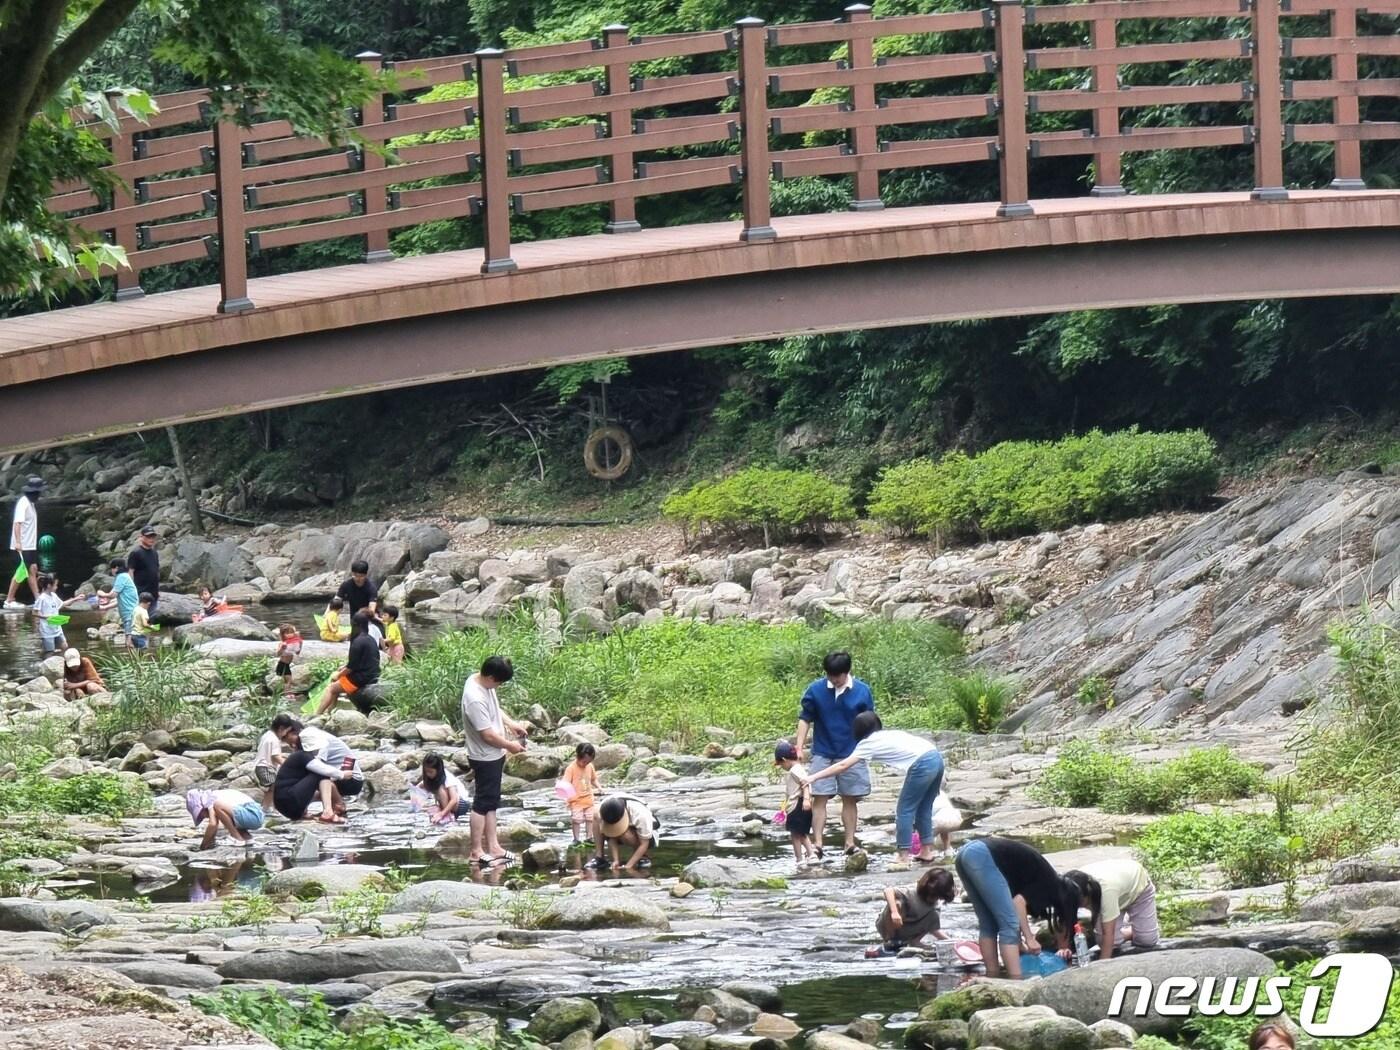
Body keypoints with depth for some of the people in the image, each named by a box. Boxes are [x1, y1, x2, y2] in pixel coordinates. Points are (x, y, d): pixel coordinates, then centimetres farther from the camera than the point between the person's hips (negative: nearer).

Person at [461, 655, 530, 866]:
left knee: (491, 802, 14)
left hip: (494, 754, 10)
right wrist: (510, 745, -11)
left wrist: (511, 724, 7)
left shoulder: (484, 683, 0)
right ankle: (476, 851, 6)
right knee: (482, 803, -1)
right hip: (485, 757, -10)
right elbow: (488, 735, -25)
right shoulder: (475, 699, -30)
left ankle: (493, 847, 20)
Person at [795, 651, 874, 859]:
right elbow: (805, 719, 1)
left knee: (850, 799, 7)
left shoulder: (862, 691, -3)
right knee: (819, 799, -5)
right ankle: (817, 845, -5)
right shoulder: (816, 690, -5)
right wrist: (799, 748, -6)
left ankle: (850, 843, 12)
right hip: (822, 754, 0)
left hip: (851, 755, 1)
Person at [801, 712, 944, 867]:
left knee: (904, 810, 4)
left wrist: (814, 777, 9)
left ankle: (904, 857, 3)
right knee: (923, 809, 20)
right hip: (936, 757, 8)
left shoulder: (869, 743, 7)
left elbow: (843, 766, 6)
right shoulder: (891, 734, 28)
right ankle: (927, 851, 25)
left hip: (922, 765, -8)